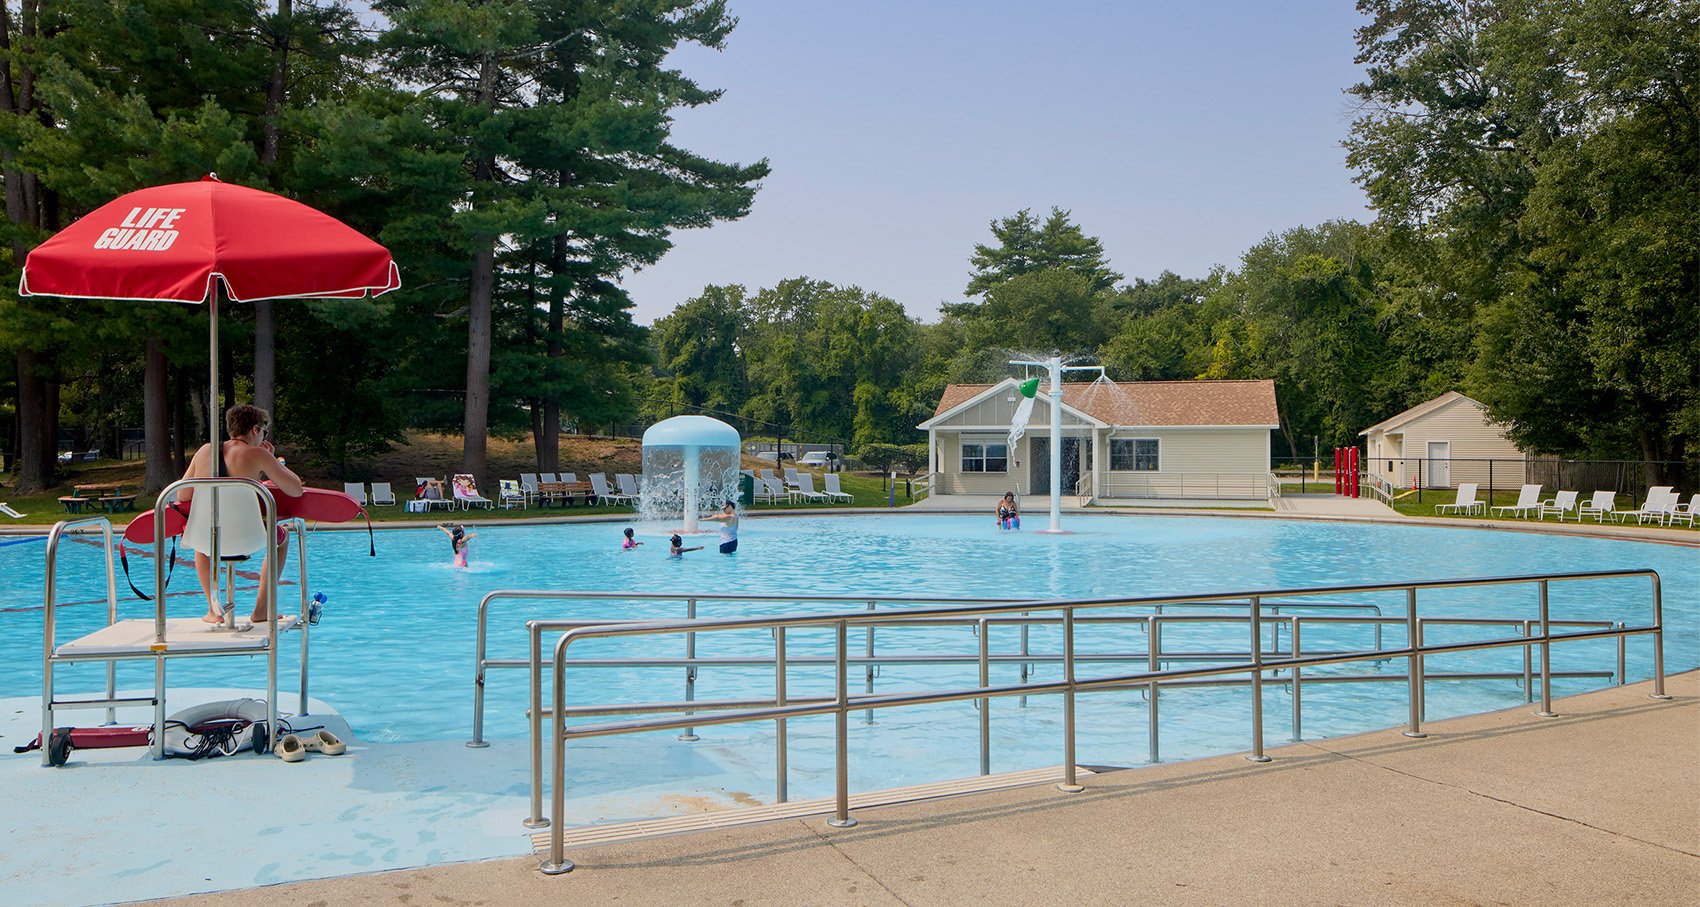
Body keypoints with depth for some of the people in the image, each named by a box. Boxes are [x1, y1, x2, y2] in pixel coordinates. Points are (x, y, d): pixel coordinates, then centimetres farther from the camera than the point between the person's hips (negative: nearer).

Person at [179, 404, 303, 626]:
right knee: (281, 537, 30)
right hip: (243, 540, -4)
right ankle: (261, 610, 25)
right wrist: (273, 460, 11)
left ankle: (214, 610, 38)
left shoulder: (205, 450, 8)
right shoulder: (256, 455, -5)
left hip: (204, 541, 4)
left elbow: (183, 496, 13)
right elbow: (296, 490, -3)